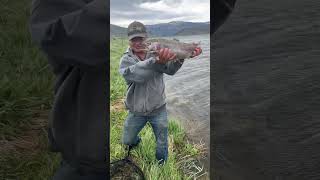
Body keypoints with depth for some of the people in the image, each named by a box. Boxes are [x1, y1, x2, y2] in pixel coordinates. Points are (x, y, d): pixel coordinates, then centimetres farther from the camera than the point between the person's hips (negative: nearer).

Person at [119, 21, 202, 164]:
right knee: (127, 140, 20)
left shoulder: (156, 53, -6)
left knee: (162, 145, 15)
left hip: (158, 110, 0)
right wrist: (157, 61, -52)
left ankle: (161, 167, 43)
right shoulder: (125, 60, -11)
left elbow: (170, 69, -23)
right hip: (136, 112, 0)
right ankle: (135, 142, 55)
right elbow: (138, 74, -34)